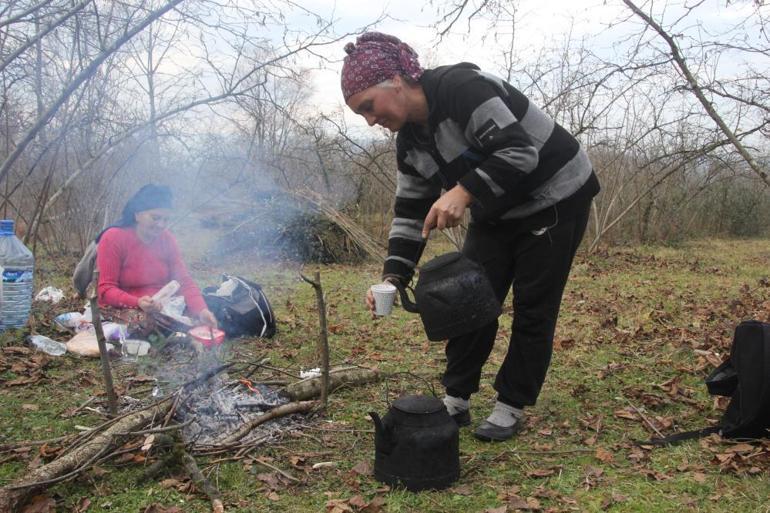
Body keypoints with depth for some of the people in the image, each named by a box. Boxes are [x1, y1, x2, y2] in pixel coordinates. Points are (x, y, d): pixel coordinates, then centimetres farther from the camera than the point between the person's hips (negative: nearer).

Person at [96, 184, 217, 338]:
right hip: (122, 307, -4)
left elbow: (184, 281, -7)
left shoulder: (167, 239, -1)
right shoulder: (113, 238, -14)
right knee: (142, 321, -35)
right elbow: (106, 289, -16)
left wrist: (201, 310, -26)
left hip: (161, 306, 4)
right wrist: (138, 302, -35)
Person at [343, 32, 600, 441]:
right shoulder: (409, 142, -1)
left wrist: (462, 192, -43)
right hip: (496, 213, 8)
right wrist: (393, 276, -10)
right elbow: (410, 214, 1)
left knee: (533, 310, -1)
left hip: (556, 198, -7)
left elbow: (520, 152, -34)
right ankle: (456, 401, 15)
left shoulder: (462, 87, -27)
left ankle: (511, 408, 12)